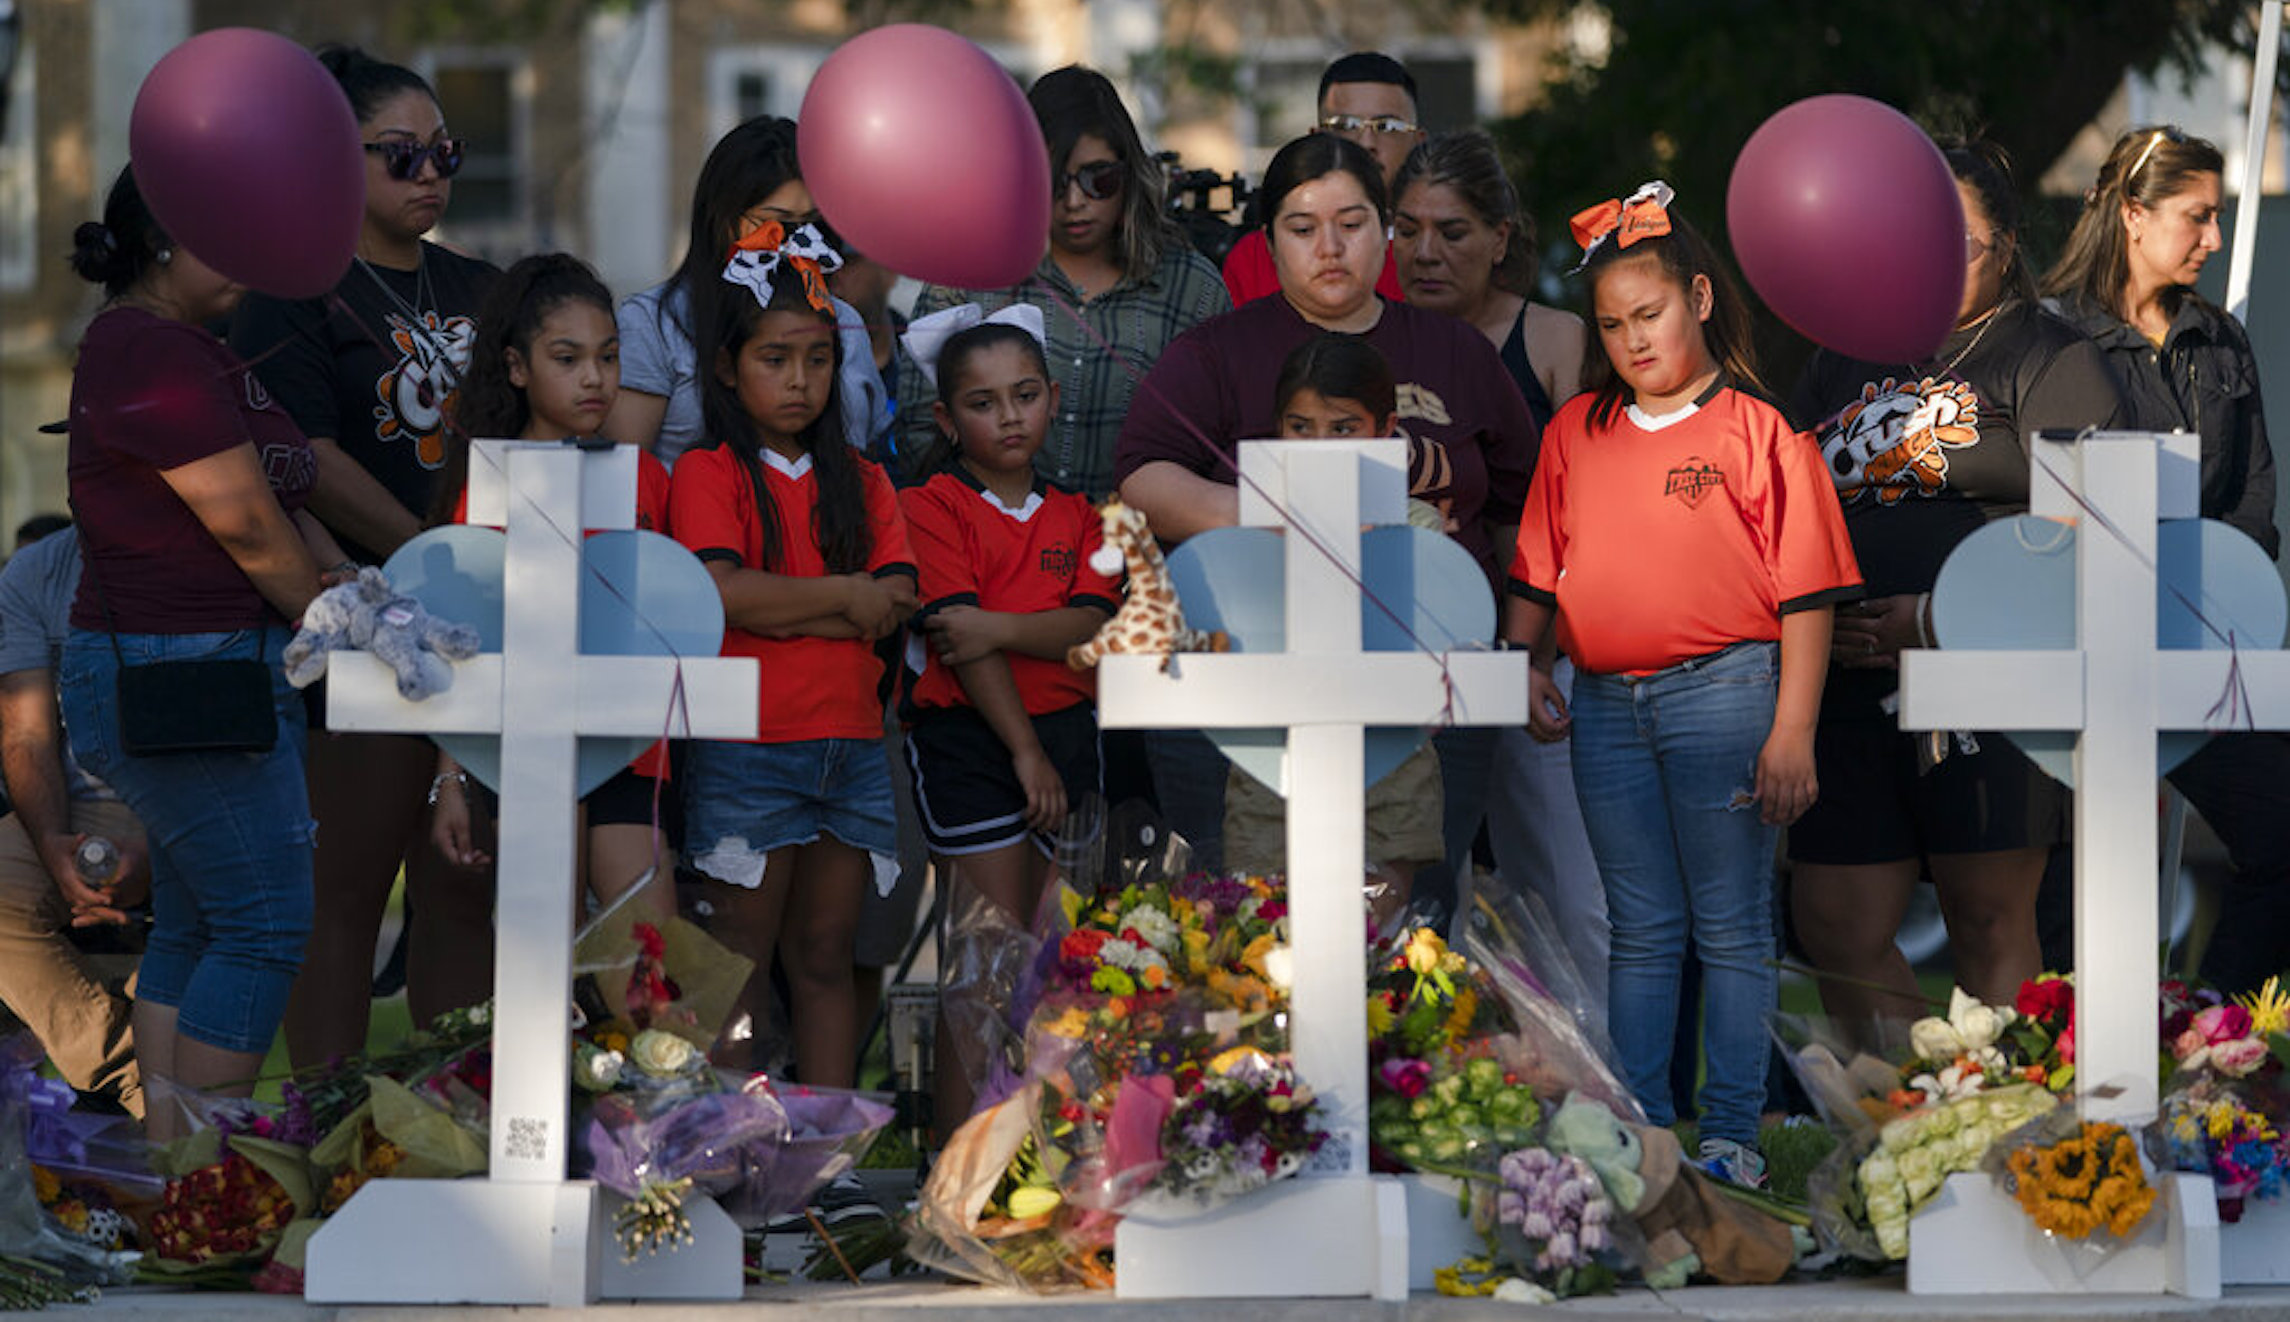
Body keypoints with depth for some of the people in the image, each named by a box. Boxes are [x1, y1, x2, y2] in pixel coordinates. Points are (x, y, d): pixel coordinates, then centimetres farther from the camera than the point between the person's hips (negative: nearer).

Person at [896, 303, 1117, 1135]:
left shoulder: (1074, 518, 13)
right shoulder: (933, 507, -3)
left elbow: (1092, 625, -2)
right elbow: (957, 640, -10)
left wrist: (1002, 628, -20)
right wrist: (1024, 750, -14)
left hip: (1063, 733, 5)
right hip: (965, 735, -5)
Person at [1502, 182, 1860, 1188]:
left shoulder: (1757, 433, -3)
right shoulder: (1575, 433, 12)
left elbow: (1806, 594, -5)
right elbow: (1537, 569, 18)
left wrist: (1792, 733, -10)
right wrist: (1527, 667, 3)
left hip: (1723, 691, -4)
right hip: (1606, 706, 4)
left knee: (1733, 930, 1)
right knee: (1641, 930, 10)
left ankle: (1730, 1134, 4)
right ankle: (1640, 1133, 13)